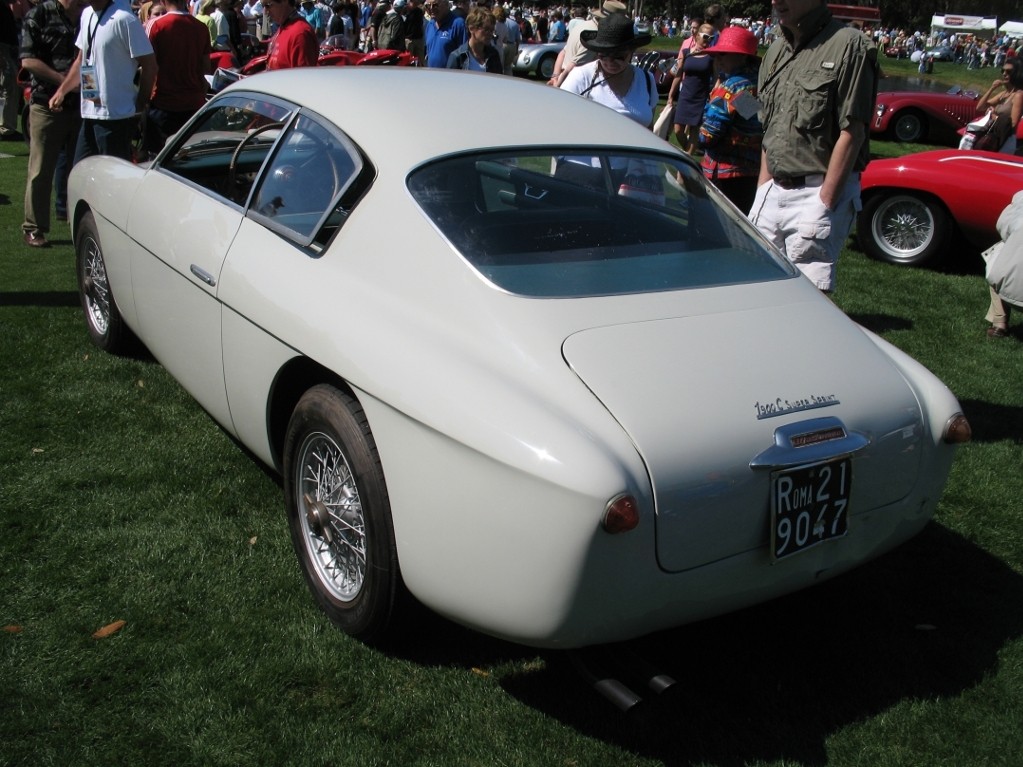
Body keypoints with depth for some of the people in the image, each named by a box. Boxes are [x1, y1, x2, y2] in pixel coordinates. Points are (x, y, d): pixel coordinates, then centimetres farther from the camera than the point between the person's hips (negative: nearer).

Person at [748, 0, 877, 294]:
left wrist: (825, 202, -16)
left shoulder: (849, 46, -8)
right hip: (774, 191, 7)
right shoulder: (777, 50, 15)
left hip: (822, 191, -7)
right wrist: (763, 191, 13)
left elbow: (852, 132, -13)